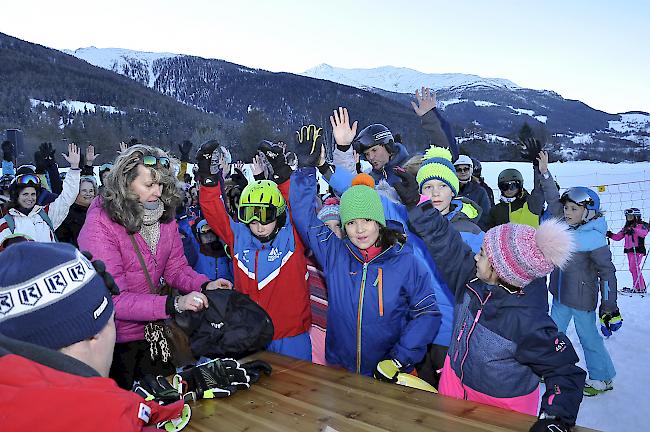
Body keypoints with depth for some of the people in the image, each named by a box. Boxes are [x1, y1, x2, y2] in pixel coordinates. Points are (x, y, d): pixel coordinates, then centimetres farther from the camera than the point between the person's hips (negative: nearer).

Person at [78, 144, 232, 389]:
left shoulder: (164, 215, -5)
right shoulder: (100, 226, -24)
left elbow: (176, 267, 1)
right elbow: (114, 299, -28)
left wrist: (204, 285, -18)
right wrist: (173, 304, -37)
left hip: (154, 329, 6)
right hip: (116, 340, -5)